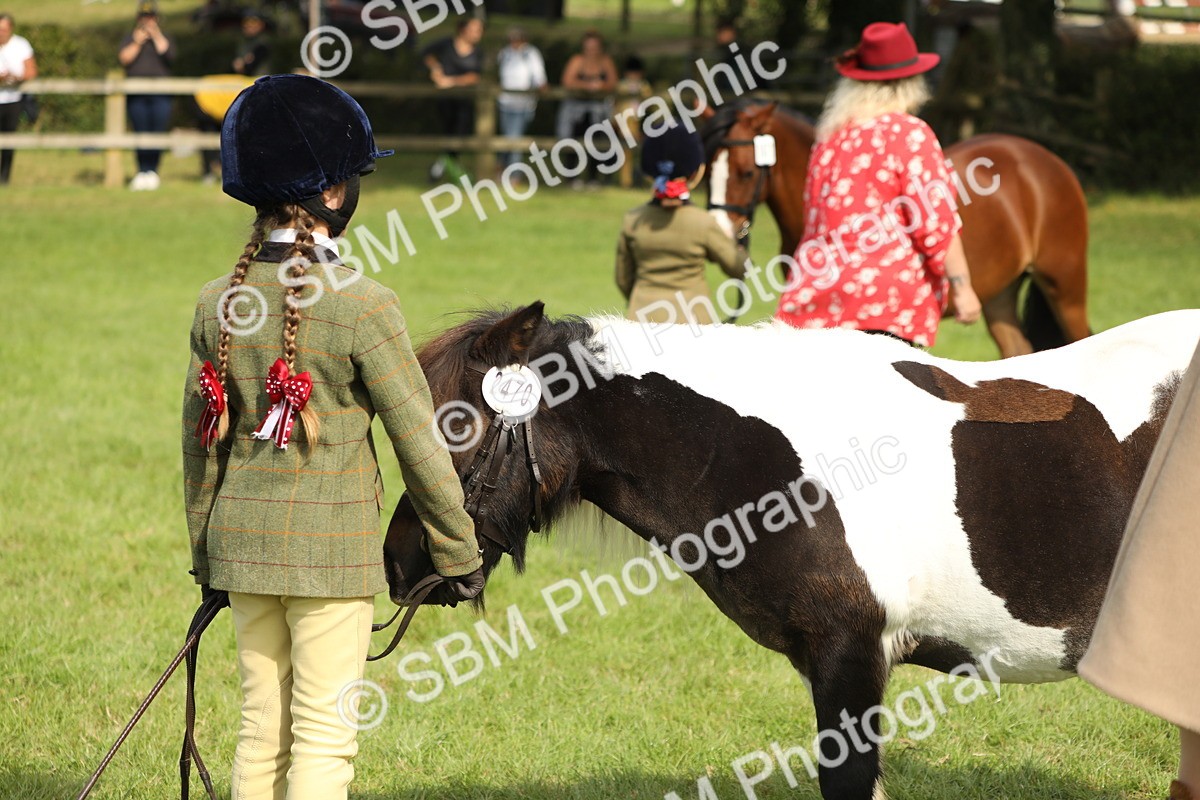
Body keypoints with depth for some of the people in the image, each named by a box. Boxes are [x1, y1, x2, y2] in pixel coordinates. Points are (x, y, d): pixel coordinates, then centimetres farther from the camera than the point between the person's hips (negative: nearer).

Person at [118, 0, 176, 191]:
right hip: (136, 95, 1)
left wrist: (156, 36, -7)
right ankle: (142, 172, -5)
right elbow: (123, 59, 0)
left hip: (160, 95, -1)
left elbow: (169, 55, -5)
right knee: (141, 133, -6)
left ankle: (152, 171, -5)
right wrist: (137, 43, -6)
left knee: (157, 134, -9)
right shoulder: (130, 39, 16)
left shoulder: (164, 38, 15)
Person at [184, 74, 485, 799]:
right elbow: (419, 441, -9)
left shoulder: (219, 303, 2)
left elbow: (200, 440, 10)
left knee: (261, 727, 13)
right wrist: (460, 556, 1)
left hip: (241, 540, 5)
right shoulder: (362, 305, -14)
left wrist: (206, 557, 21)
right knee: (324, 737, 1)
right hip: (333, 546, -5)